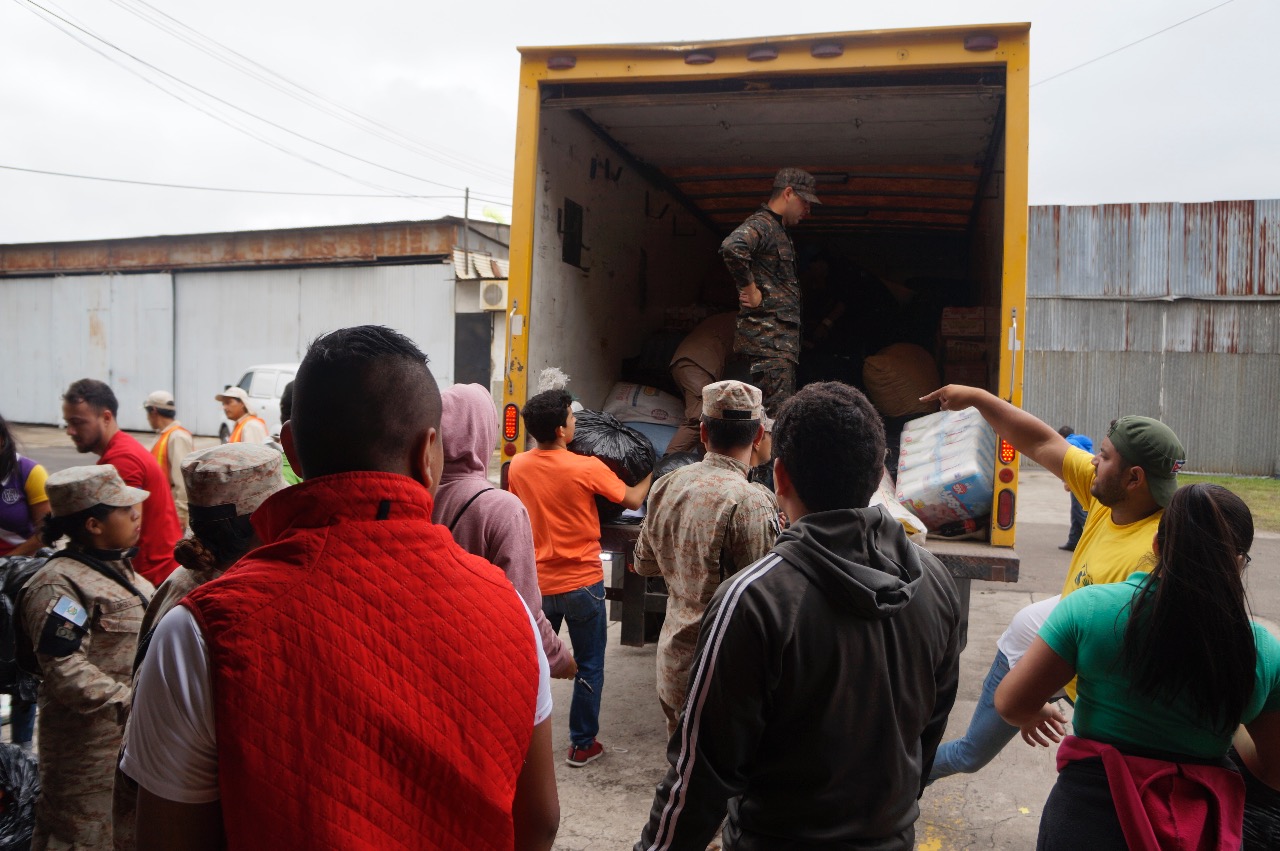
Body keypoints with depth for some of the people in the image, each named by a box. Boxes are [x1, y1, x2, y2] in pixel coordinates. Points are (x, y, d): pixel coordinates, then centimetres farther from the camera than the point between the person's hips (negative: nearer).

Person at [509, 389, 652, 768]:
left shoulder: (518, 466, -5)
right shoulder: (587, 468, -18)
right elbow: (632, 499, -5)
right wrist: (650, 475, 14)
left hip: (538, 582, 4)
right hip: (581, 583, -4)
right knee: (589, 667, 11)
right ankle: (582, 745, 19)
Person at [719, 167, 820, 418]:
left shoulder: (777, 230, 22)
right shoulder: (760, 225, -10)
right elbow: (732, 247, -32)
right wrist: (750, 290, -22)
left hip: (782, 338, 10)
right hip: (769, 338, -10)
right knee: (775, 415, -12)